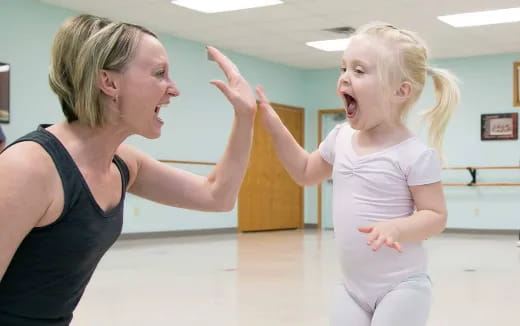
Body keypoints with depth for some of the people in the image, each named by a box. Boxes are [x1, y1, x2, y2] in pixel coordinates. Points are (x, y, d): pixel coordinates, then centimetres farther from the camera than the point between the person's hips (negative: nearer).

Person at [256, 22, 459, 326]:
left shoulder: (415, 154, -16)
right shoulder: (341, 138, 3)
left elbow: (436, 216, -13)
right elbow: (306, 172, 20)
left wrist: (396, 228, -33)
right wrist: (275, 127, 10)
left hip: (401, 286, -6)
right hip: (352, 286, 6)